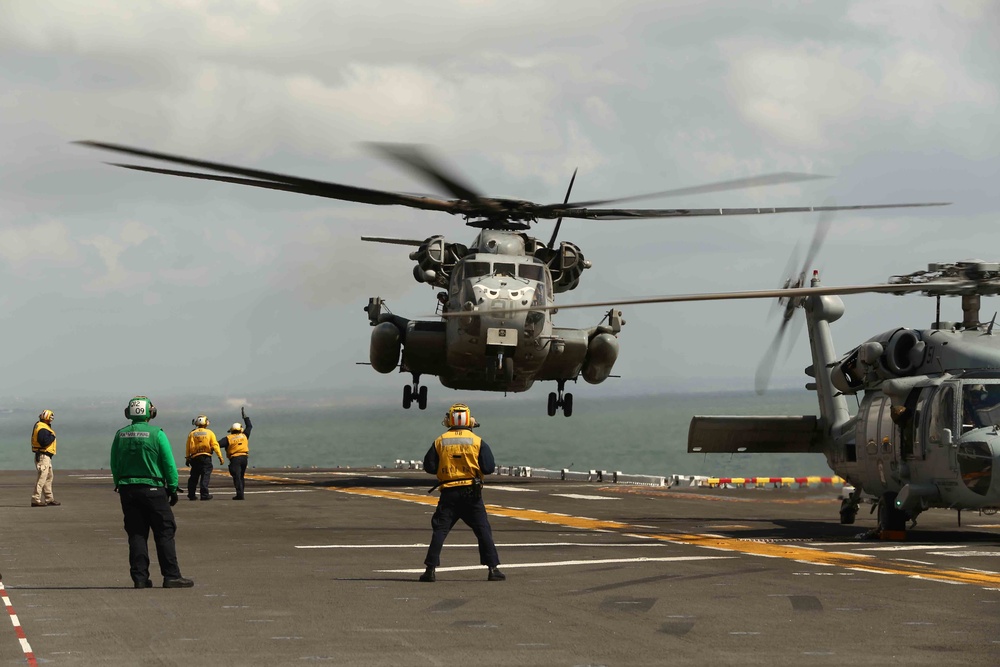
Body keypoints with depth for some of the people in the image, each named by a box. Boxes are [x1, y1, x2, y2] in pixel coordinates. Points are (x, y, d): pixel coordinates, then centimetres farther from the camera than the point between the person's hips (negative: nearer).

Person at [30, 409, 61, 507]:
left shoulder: (39, 425, 15)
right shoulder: (42, 429, -18)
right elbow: (44, 442, -27)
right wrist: (52, 437, -14)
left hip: (46, 457, 11)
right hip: (43, 456, -11)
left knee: (49, 477, 18)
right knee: (42, 478, -12)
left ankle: (49, 499, 26)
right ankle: (36, 500, -14)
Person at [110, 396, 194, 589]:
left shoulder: (120, 435, 3)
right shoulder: (157, 434, -9)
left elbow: (114, 465, 8)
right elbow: (169, 464, -7)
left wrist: (119, 486, 17)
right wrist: (173, 488, 3)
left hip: (127, 489, 4)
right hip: (153, 489, -4)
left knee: (136, 535, 8)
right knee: (164, 533, 1)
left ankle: (140, 577, 5)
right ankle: (171, 576, -2)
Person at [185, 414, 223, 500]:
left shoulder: (192, 434, 5)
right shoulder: (209, 433, 0)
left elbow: (188, 447, 5)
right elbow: (215, 446, -5)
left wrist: (187, 458, 14)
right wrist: (220, 457, -3)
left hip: (194, 457, 3)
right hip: (206, 457, -3)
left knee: (194, 476, 12)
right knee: (205, 476, -1)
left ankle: (191, 494, 15)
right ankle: (204, 494, -8)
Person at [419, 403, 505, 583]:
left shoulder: (440, 442, 1)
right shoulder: (478, 441, -3)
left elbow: (429, 467, 2)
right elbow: (489, 467, -5)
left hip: (448, 493, 1)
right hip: (471, 492, -1)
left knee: (440, 530, 6)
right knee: (483, 530, 4)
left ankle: (430, 569, 1)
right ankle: (493, 568, 2)